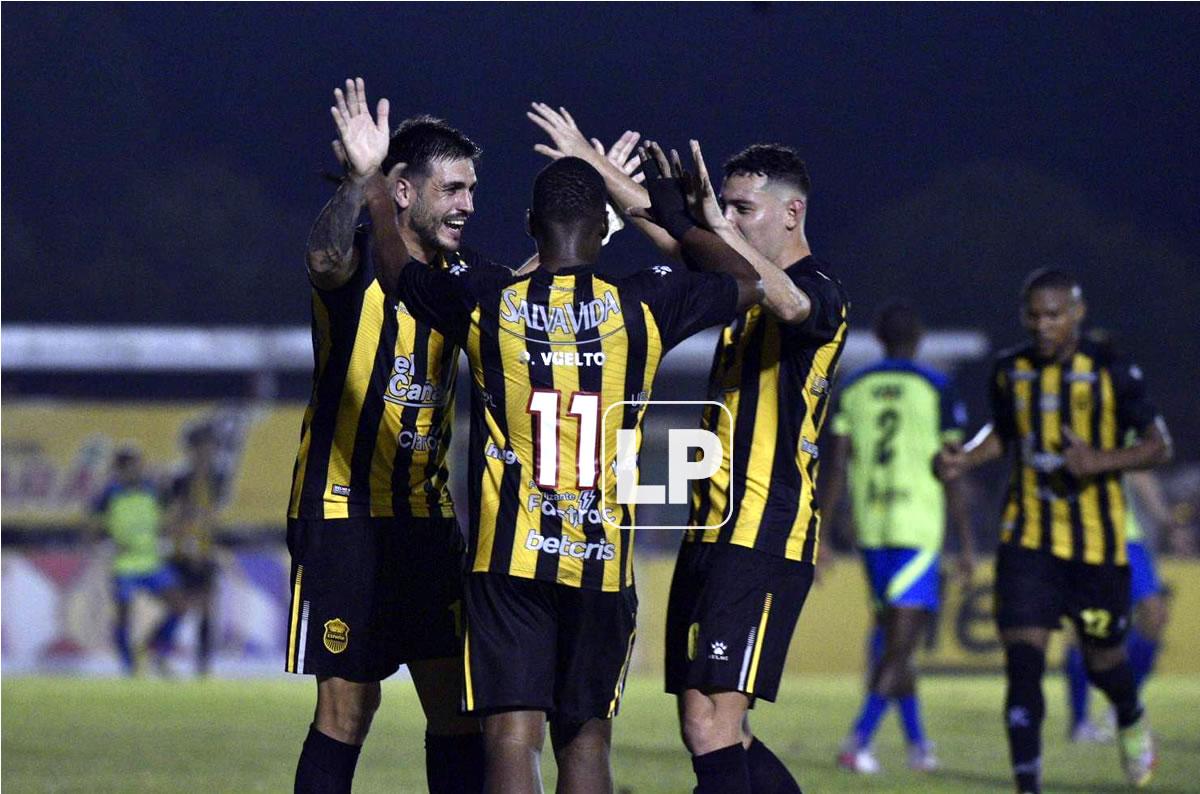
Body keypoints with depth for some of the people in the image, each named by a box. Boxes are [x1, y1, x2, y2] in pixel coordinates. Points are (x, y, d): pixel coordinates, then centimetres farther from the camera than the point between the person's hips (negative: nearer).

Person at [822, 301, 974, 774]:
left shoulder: (852, 390, 6)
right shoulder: (936, 390, -3)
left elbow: (835, 468, 2)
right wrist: (966, 544, 2)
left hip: (868, 527, 4)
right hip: (917, 529, -4)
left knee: (891, 633, 17)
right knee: (900, 642, -5)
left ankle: (917, 742, 22)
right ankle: (858, 741, -17)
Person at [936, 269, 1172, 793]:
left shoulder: (1111, 372, -8)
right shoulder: (1010, 371, 2)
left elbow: (1160, 446, -4)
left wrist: (1100, 461, -21)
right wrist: (965, 460, 0)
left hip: (1096, 542, -2)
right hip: (1027, 538, 2)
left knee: (1102, 660, 10)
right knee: (1022, 659, -11)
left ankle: (1132, 721, 46)